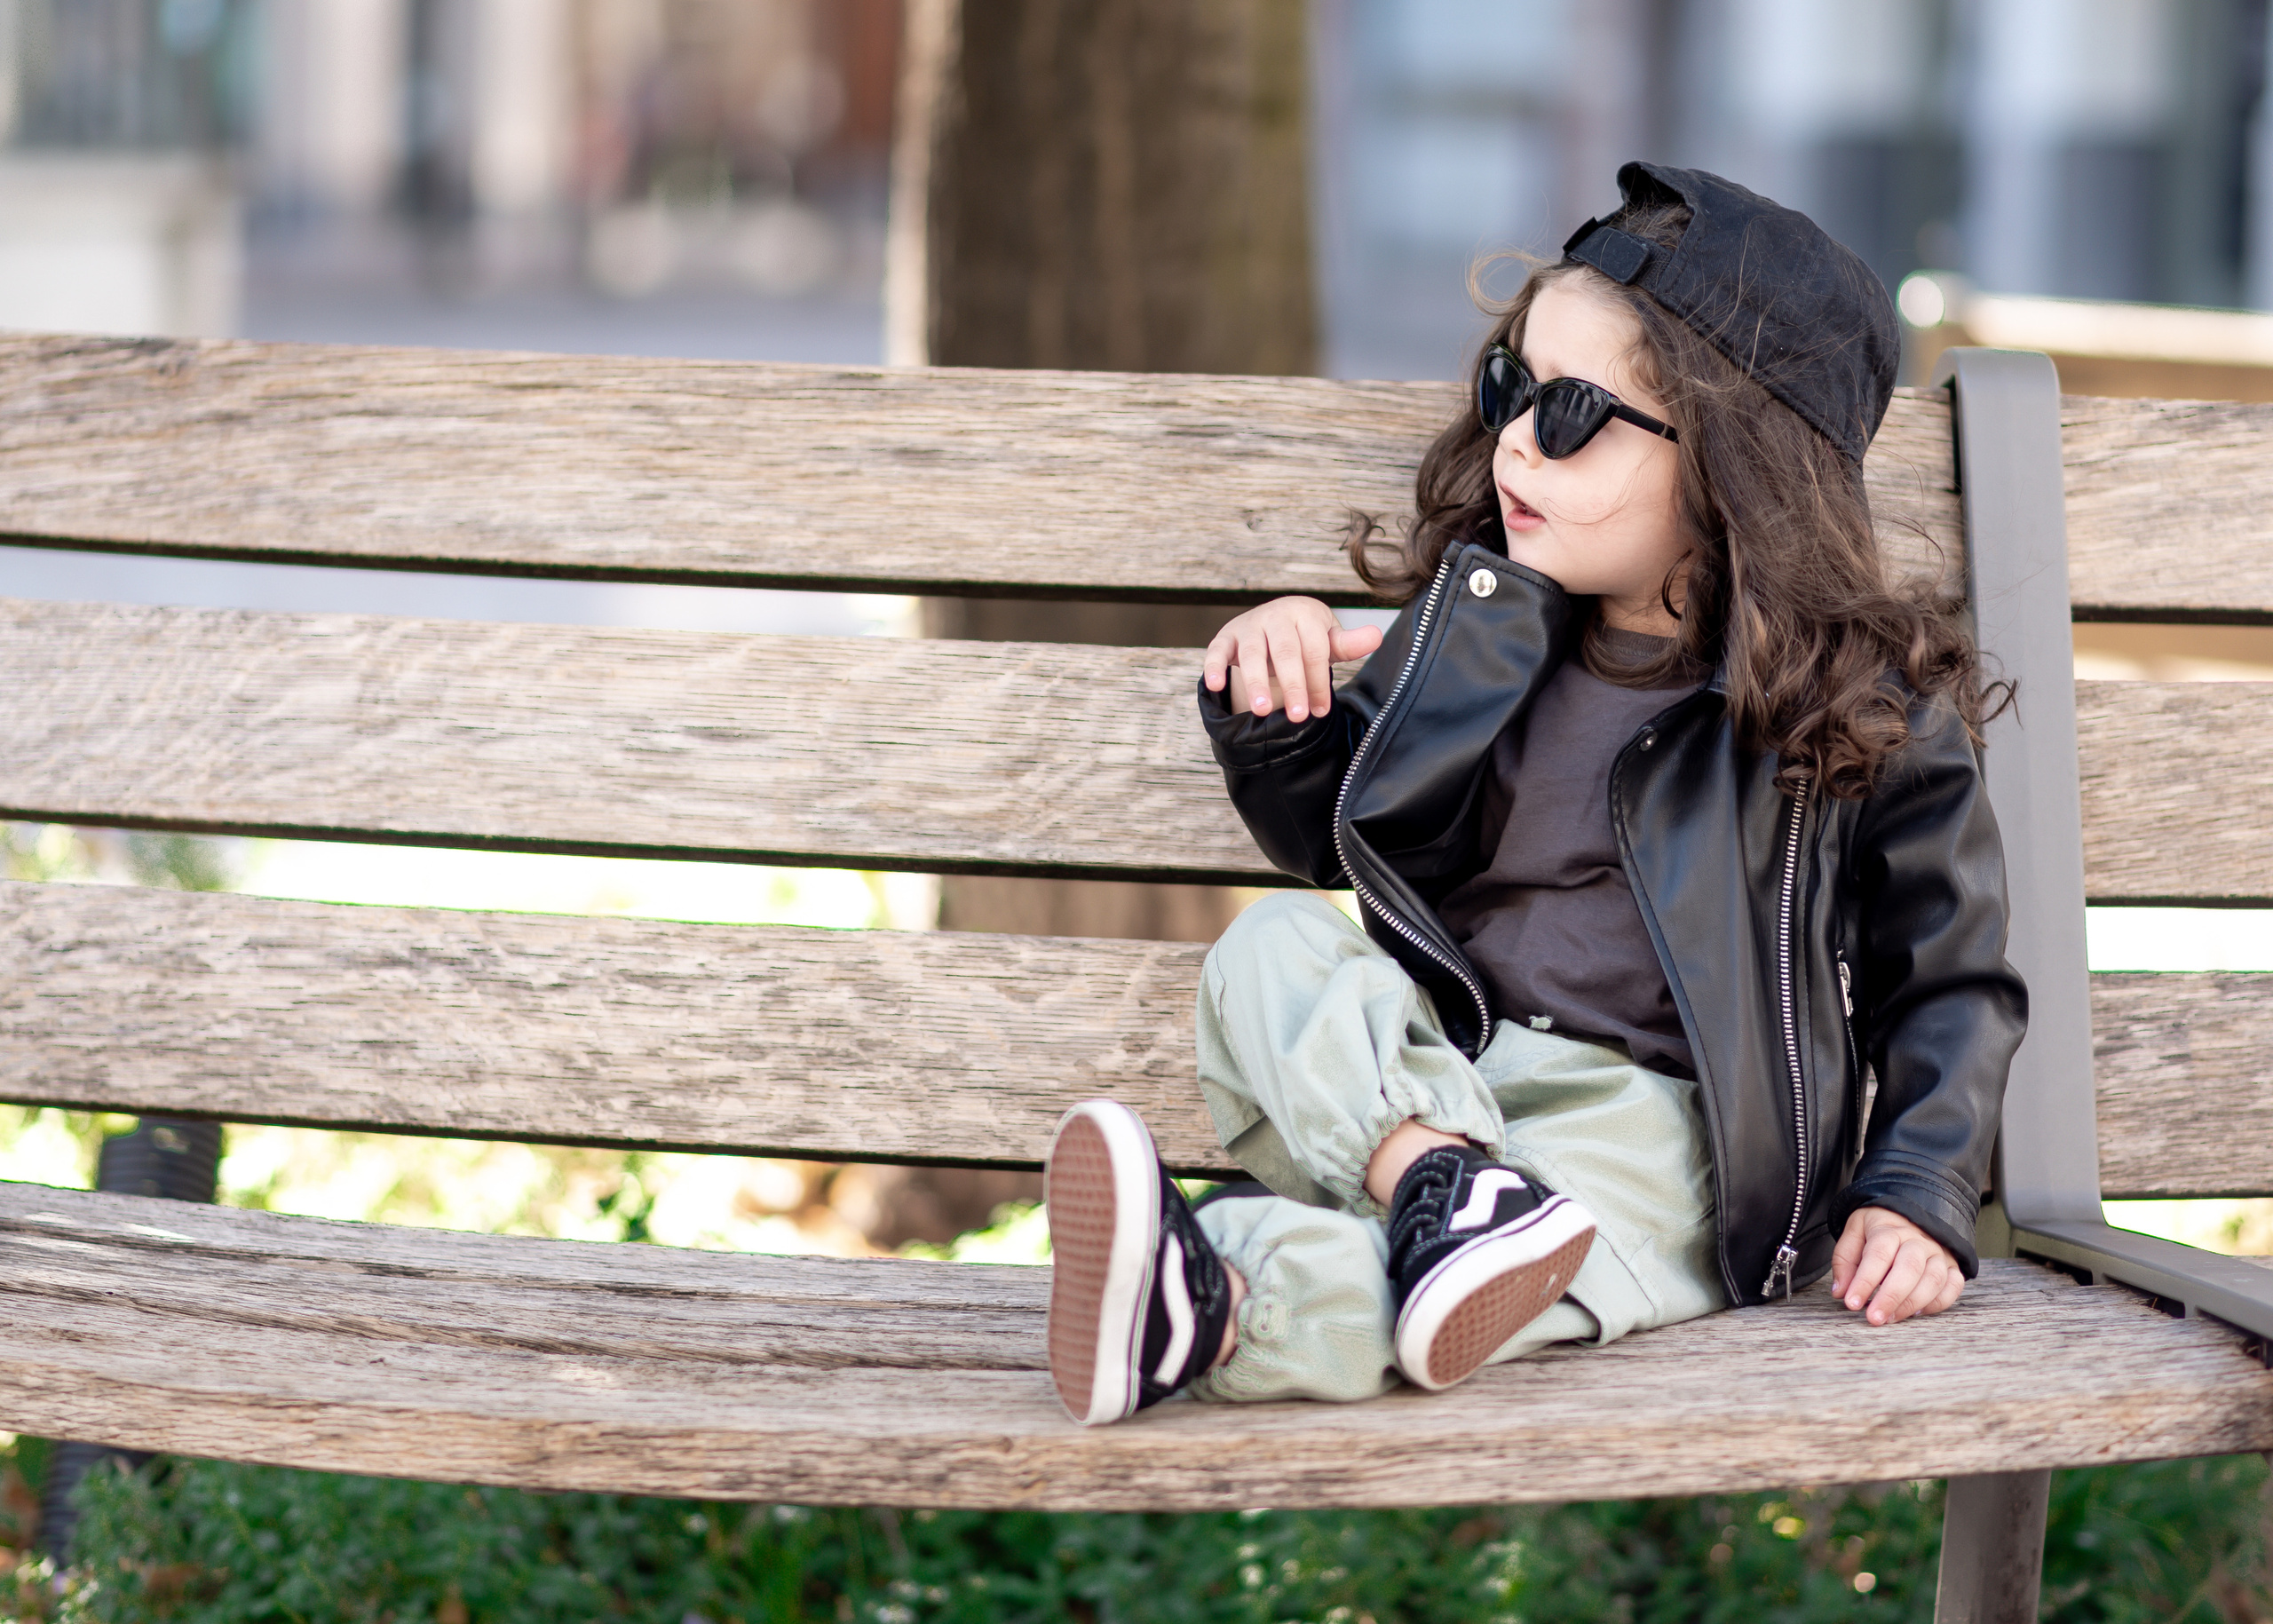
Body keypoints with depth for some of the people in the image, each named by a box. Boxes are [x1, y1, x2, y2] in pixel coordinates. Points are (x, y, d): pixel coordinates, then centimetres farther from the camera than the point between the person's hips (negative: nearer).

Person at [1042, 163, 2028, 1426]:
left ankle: (1207, 1303, -58)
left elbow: (1952, 980, 4)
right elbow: (1337, 841, 22)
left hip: (1653, 1118, -5)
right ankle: (1438, 1182, -45)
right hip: (1402, 1078, 5)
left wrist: (1919, 1193, -10)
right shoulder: (1489, 632, 10)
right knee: (1278, 944, -21)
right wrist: (1278, 716, 0)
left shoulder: (1870, 708, -2)